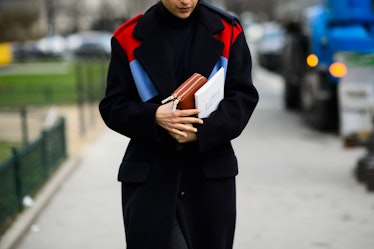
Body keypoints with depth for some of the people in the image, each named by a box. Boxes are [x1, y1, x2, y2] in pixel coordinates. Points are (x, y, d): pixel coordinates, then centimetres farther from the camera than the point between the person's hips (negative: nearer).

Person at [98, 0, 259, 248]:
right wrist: (154, 117, -19)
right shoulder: (130, 37, 3)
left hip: (210, 173, 1)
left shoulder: (228, 32, 4)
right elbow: (113, 107, 1)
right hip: (149, 176, -1)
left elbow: (243, 98, -1)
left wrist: (202, 131, -17)